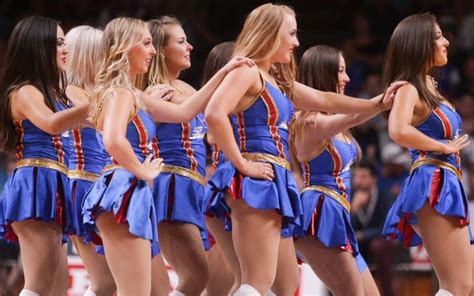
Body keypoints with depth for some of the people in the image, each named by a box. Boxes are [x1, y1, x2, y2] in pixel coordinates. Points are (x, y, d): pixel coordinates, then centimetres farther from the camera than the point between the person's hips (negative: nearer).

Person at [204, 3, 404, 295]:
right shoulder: (246, 72, -8)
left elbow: (325, 100, 31)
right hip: (256, 184, -10)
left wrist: (376, 104, 33)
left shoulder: (277, 81, 20)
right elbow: (214, 114, -24)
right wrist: (242, 164, -20)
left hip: (276, 184, 10)